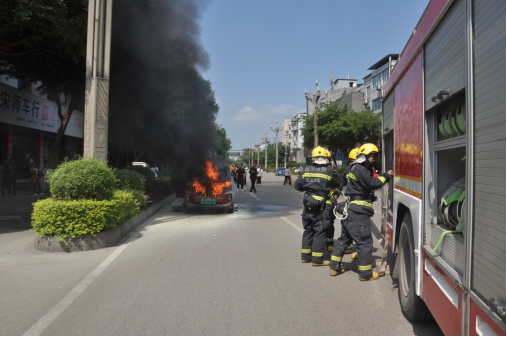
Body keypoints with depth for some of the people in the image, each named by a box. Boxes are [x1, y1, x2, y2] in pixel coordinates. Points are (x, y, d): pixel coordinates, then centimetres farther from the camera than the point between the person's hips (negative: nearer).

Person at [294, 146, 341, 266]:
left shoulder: (306, 170, 2)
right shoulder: (328, 171, -7)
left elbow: (298, 186, 3)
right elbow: (337, 183, 6)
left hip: (307, 203, 5)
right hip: (319, 205, -5)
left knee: (308, 230, 16)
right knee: (319, 231, 4)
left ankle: (305, 256, 25)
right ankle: (317, 259, 7)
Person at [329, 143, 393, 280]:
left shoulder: (356, 168, 19)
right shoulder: (360, 169, -13)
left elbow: (368, 183, 16)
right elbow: (372, 184, -16)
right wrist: (385, 176, -3)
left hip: (349, 210, 11)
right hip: (358, 212, -11)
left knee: (345, 238, 16)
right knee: (365, 241, -2)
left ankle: (334, 267, 21)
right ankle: (366, 273, 7)